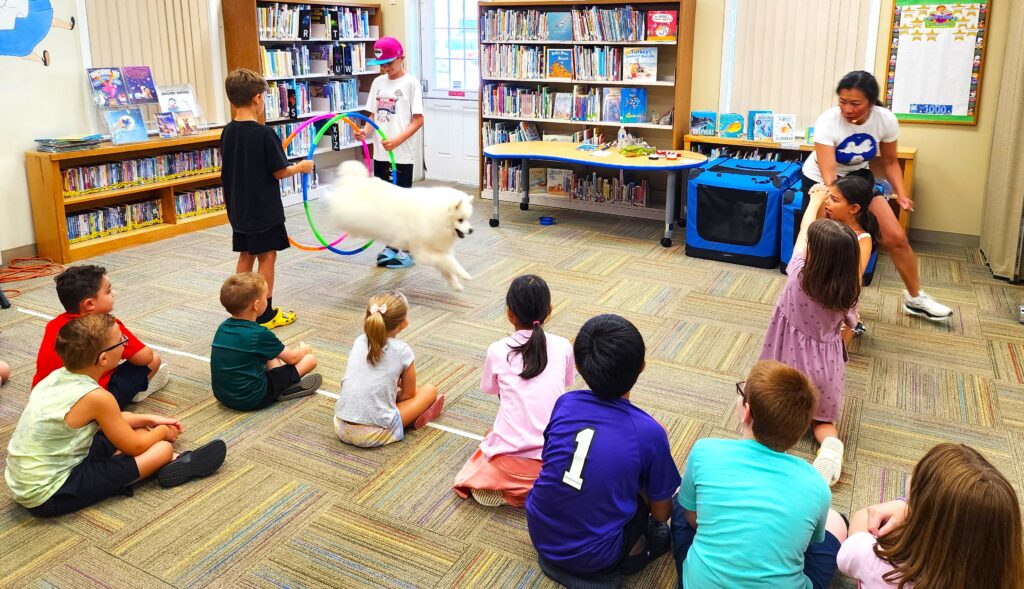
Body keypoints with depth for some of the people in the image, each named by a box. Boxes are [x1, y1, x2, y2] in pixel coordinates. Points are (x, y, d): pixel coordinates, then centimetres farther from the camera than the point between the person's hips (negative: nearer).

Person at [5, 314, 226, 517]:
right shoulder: (96, 397, -24)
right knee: (163, 449, -10)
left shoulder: (57, 376, 0)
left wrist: (149, 420, 18)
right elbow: (134, 446, -10)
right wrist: (163, 431, 9)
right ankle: (182, 466, 17)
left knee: (126, 423, 17)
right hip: (49, 497, -9)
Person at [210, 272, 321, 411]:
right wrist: (304, 349, 18)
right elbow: (292, 358, -4)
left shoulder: (223, 327, 1)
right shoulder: (260, 334, -18)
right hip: (252, 400, -8)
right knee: (310, 359, -4)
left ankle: (281, 381, 13)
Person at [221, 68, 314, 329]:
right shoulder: (265, 134, -18)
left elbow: (230, 168, 11)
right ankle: (265, 314, 9)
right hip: (265, 209, -7)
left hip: (239, 208, 7)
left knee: (246, 255, 15)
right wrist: (301, 167, 3)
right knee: (267, 257, 3)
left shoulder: (228, 132, 2)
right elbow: (279, 172, -14)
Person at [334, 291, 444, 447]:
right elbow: (409, 393, 8)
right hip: (375, 434, -4)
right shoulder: (402, 351, -5)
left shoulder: (359, 341, 7)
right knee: (430, 389, 10)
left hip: (341, 428, 5)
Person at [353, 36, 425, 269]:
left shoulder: (410, 83, -7)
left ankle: (406, 249, 12)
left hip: (401, 154, -6)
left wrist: (398, 140, -23)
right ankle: (391, 245, 26)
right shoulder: (378, 82, 11)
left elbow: (418, 120, -11)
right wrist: (366, 131, -5)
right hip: (380, 152, 6)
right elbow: (374, 115, 15)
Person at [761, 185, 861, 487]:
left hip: (791, 361, -1)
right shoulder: (849, 293, -14)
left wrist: (815, 199, 14)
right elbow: (848, 325, 5)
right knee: (821, 417, 23)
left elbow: (802, 232, -2)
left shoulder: (798, 276, -19)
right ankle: (830, 445, -10)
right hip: (825, 367, 2)